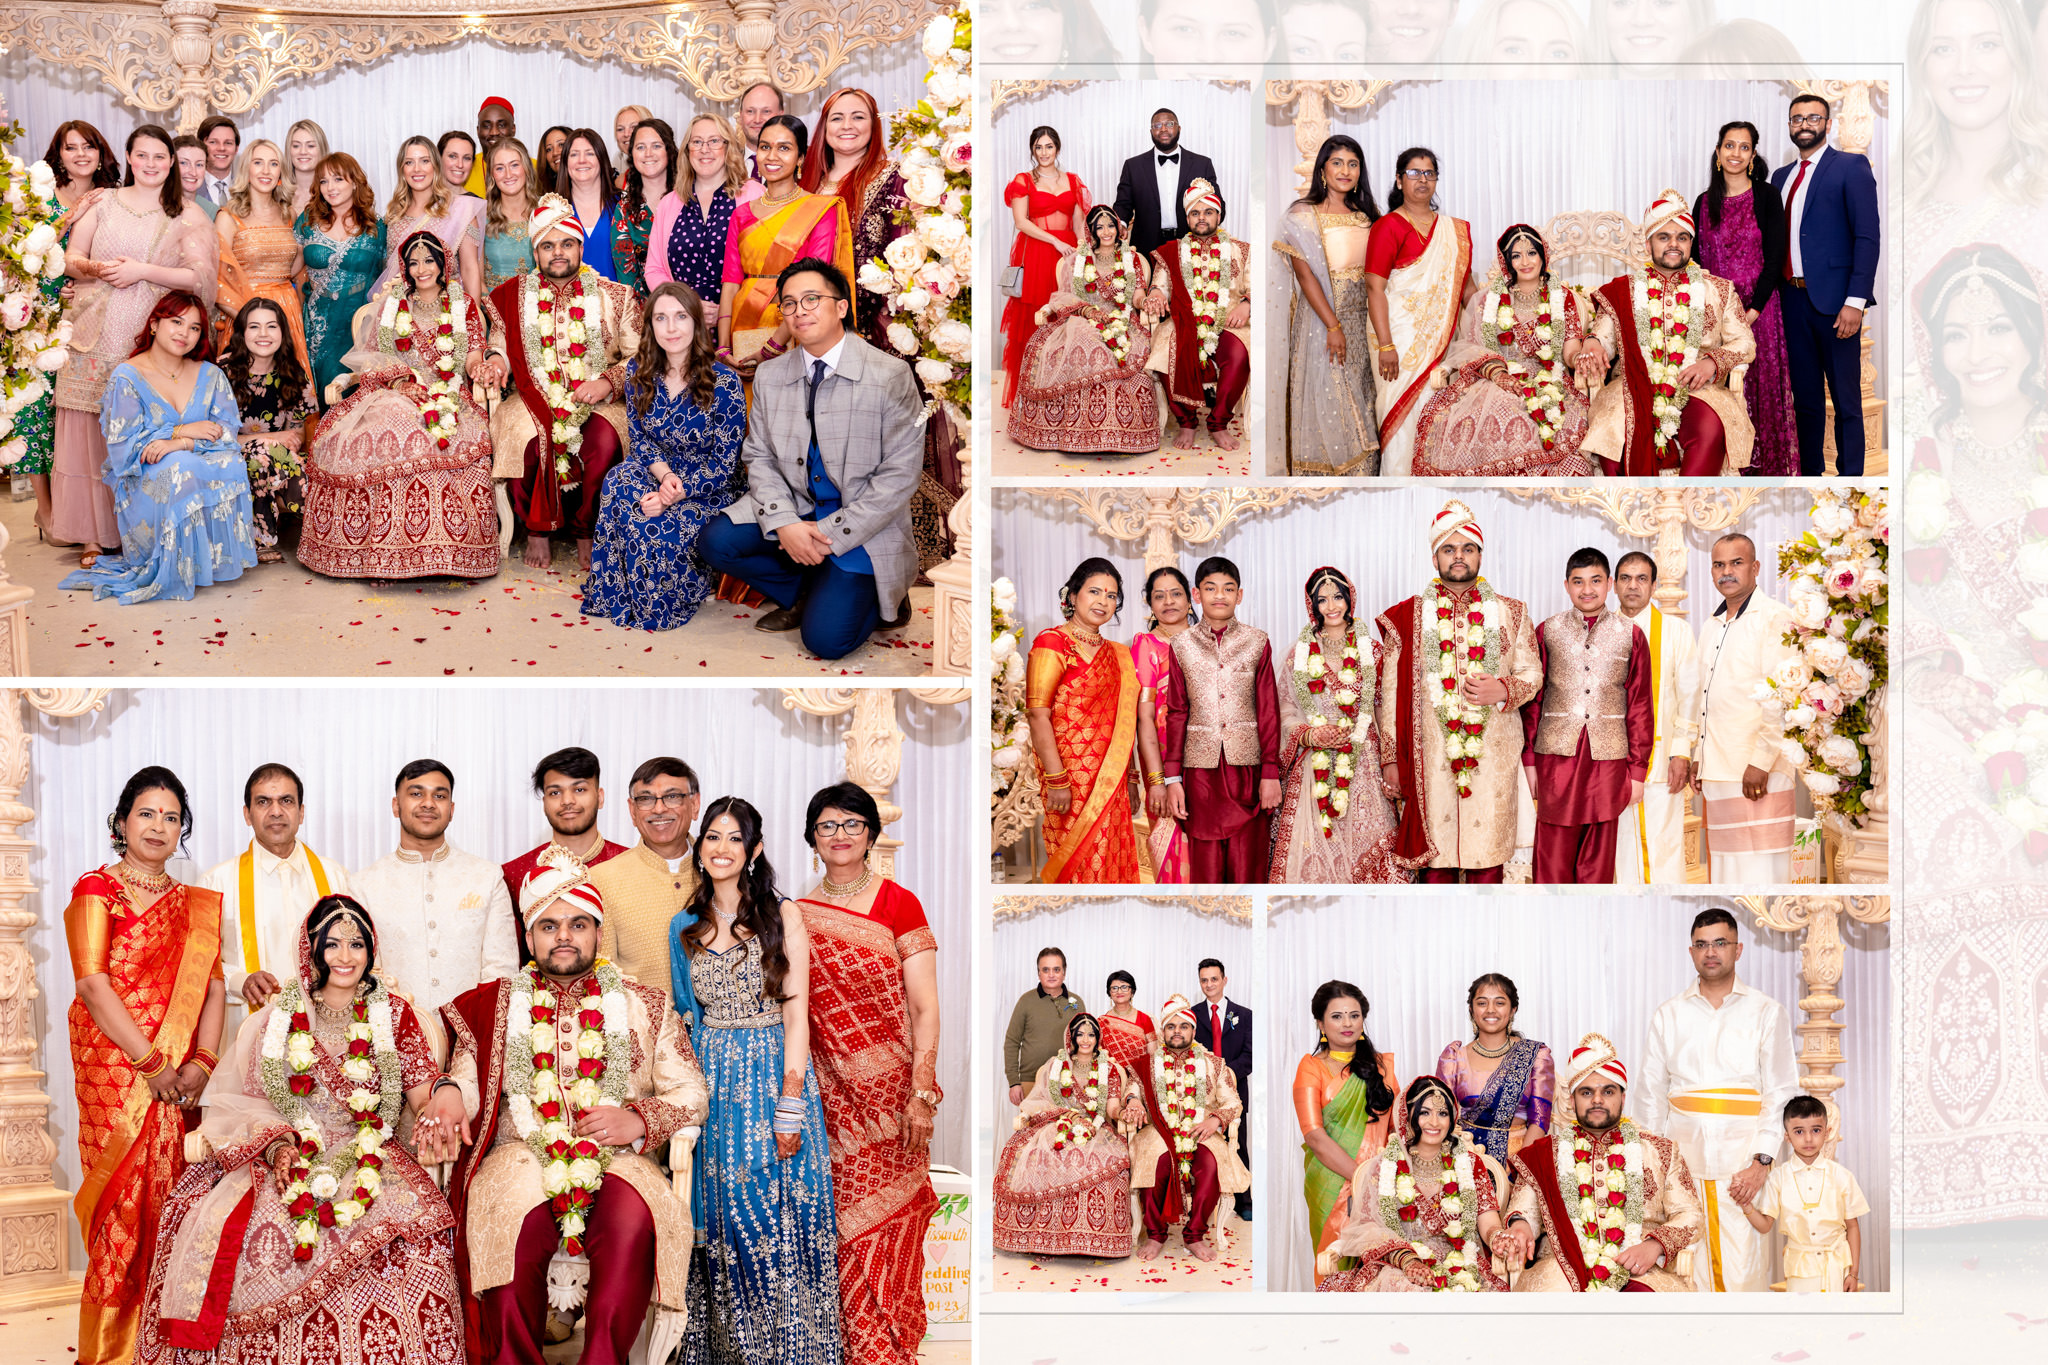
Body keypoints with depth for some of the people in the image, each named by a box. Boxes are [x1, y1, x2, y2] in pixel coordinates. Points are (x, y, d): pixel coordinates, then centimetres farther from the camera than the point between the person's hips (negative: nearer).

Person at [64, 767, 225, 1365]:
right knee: (125, 1203, -7)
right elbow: (92, 983, -9)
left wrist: (204, 1062, -8)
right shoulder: (96, 889, 1)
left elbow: (213, 985, 9)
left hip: (182, 1078, 4)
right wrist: (150, 1062, -14)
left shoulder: (195, 905, 17)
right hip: (116, 1068, -4)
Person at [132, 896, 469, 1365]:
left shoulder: (393, 1013, 11)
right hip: (293, 1156, 1)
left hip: (371, 1156, -1)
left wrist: (445, 1093, -23)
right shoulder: (281, 1017, 12)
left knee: (413, 1222, -31)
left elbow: (421, 1089, 1)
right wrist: (278, 1145, -10)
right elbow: (254, 1098, 9)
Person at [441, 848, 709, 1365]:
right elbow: (466, 1083, 12)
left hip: (616, 1161, 0)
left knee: (633, 1218, -35)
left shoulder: (644, 1005, 18)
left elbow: (691, 1095, 13)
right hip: (522, 1154, 0)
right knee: (516, 1217, -36)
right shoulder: (497, 1004, 20)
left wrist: (639, 1121, -6)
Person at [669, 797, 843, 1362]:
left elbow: (796, 1016, -6)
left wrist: (791, 1104, -13)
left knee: (777, 1216, -3)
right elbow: (684, 1015, 14)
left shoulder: (782, 915, -2)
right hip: (710, 1078, 3)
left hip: (773, 1074, -3)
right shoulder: (686, 927, 10)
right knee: (719, 1219, 3)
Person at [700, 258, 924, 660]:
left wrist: (830, 533, -18)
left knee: (825, 637, -20)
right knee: (716, 541, -17)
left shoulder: (890, 376, -13)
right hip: (794, 507, 5)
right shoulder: (770, 376, 3)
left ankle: (881, 599, 14)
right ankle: (803, 594, 6)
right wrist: (784, 524, -15)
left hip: (861, 525, -5)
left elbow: (900, 475, -13)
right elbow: (759, 457, 4)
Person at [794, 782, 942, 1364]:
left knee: (887, 1222, -3)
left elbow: (924, 1008, -5)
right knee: (844, 1221, 1)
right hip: (831, 1093, 3)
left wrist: (921, 1092, -13)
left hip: (890, 1092, -3)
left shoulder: (898, 905, -2)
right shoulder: (799, 916, 9)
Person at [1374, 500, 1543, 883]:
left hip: (1493, 753, 1)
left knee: (1487, 856, 2)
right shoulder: (1407, 616, 6)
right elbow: (1391, 691, 5)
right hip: (1429, 756, -1)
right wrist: (1389, 757, 1)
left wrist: (1503, 690, -11)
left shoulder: (1510, 613, 10)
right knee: (1435, 853, 2)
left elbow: (1533, 673, 11)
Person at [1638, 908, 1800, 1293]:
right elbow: (1651, 1096, 16)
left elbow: (1782, 1094, 2)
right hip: (1681, 1163, 2)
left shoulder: (1767, 1012, 7)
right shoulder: (1668, 1015, 13)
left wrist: (1761, 1161, -8)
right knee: (1687, 1271, -3)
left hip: (1742, 1164, -2)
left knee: (1743, 1272, -10)